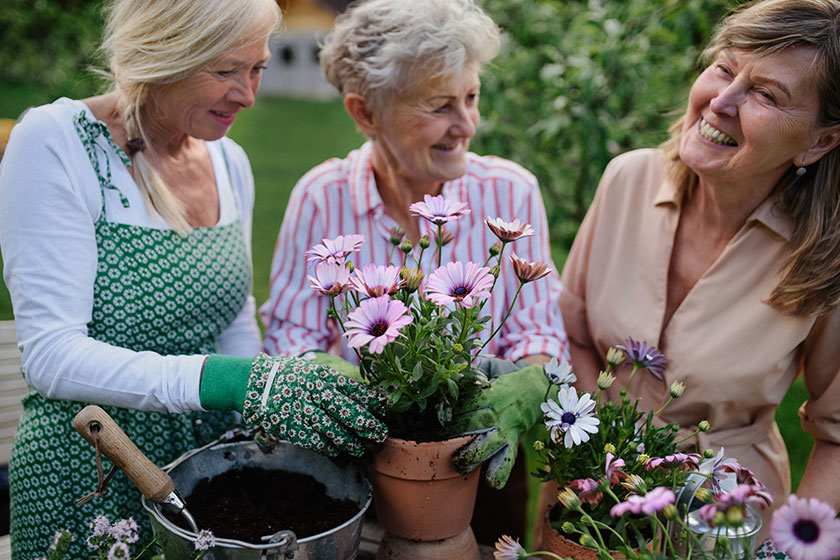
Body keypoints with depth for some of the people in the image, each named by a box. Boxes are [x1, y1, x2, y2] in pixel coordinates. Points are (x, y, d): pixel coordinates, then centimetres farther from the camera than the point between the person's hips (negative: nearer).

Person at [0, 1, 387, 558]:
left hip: (211, 461, 6)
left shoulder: (230, 161, 3)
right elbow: (51, 356, -25)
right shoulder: (55, 144, -17)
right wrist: (231, 382, -35)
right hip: (88, 476, -6)